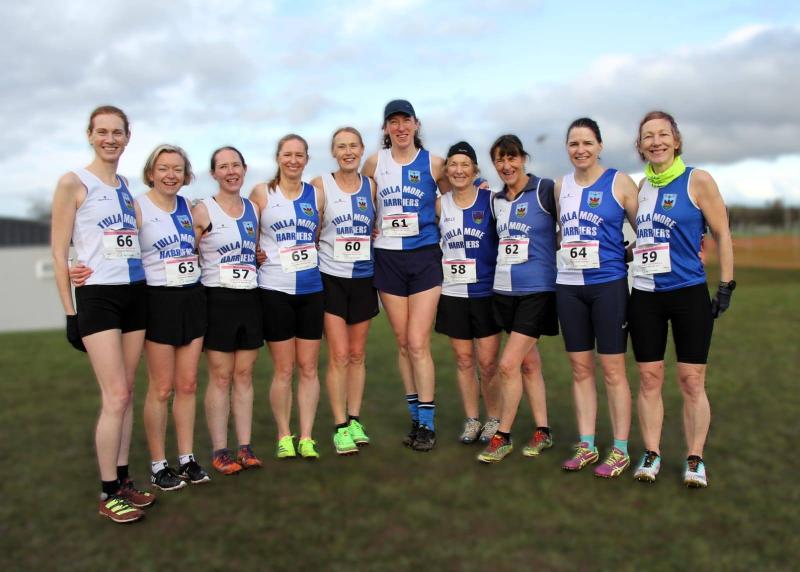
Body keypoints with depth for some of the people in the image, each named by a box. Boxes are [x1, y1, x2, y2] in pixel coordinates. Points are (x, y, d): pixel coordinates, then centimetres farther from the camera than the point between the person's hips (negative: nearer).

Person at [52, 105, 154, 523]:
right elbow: (59, 252, -5)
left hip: (135, 293, 6)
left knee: (126, 393, 9)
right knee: (115, 396, -9)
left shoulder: (127, 187, 14)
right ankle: (108, 494, 3)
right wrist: (70, 312, -9)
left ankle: (122, 481, 19)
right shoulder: (73, 183, -3)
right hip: (96, 295, -6)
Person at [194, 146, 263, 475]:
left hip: (250, 298, 4)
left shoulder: (254, 209, 10)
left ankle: (245, 447, 16)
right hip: (218, 299, -4)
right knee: (220, 377, 0)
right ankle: (219, 451, 10)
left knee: (244, 375, 8)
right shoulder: (203, 211, -4)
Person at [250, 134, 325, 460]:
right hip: (275, 290, -3)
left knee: (308, 368, 6)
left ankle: (306, 438, 15)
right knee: (284, 369, 3)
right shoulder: (261, 193, 1)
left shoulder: (317, 196, 8)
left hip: (311, 289, 3)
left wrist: (313, 257, 6)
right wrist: (258, 255, -5)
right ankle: (283, 437, 17)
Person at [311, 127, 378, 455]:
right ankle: (340, 427, 7)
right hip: (331, 278, -3)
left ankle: (355, 420, 22)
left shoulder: (371, 186, 5)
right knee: (339, 355, -4)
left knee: (357, 355, 10)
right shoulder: (320, 185, -3)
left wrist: (376, 236, 0)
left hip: (363, 278, 3)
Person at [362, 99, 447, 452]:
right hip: (388, 258, 2)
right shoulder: (374, 163, 5)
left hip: (425, 256, -2)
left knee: (418, 343, -8)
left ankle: (427, 424, 3)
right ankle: (417, 419, 20)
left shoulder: (434, 164, 1)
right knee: (403, 343, 8)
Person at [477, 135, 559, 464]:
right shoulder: (497, 200, 11)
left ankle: (503, 436, 7)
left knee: (508, 364, -9)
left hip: (537, 290, -6)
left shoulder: (545, 191, -8)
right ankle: (543, 432, 25)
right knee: (529, 363, 13)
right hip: (505, 289, 6)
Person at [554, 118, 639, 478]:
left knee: (612, 369, 0)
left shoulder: (620, 183, -2)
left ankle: (620, 450, 12)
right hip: (568, 286, 5)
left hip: (609, 285, -4)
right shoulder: (561, 186, 11)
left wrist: (629, 257, -6)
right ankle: (586, 446, 20)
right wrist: (565, 256, 13)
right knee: (580, 368, 9)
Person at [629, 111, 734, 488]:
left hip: (689, 292, -4)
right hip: (645, 296, 4)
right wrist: (631, 249, 7)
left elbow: (722, 234, -1)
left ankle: (695, 459, 13)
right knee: (649, 378, 5)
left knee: (691, 381, 0)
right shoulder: (642, 185, 10)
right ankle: (651, 454, 16)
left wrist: (726, 286, -5)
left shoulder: (697, 180, -3)